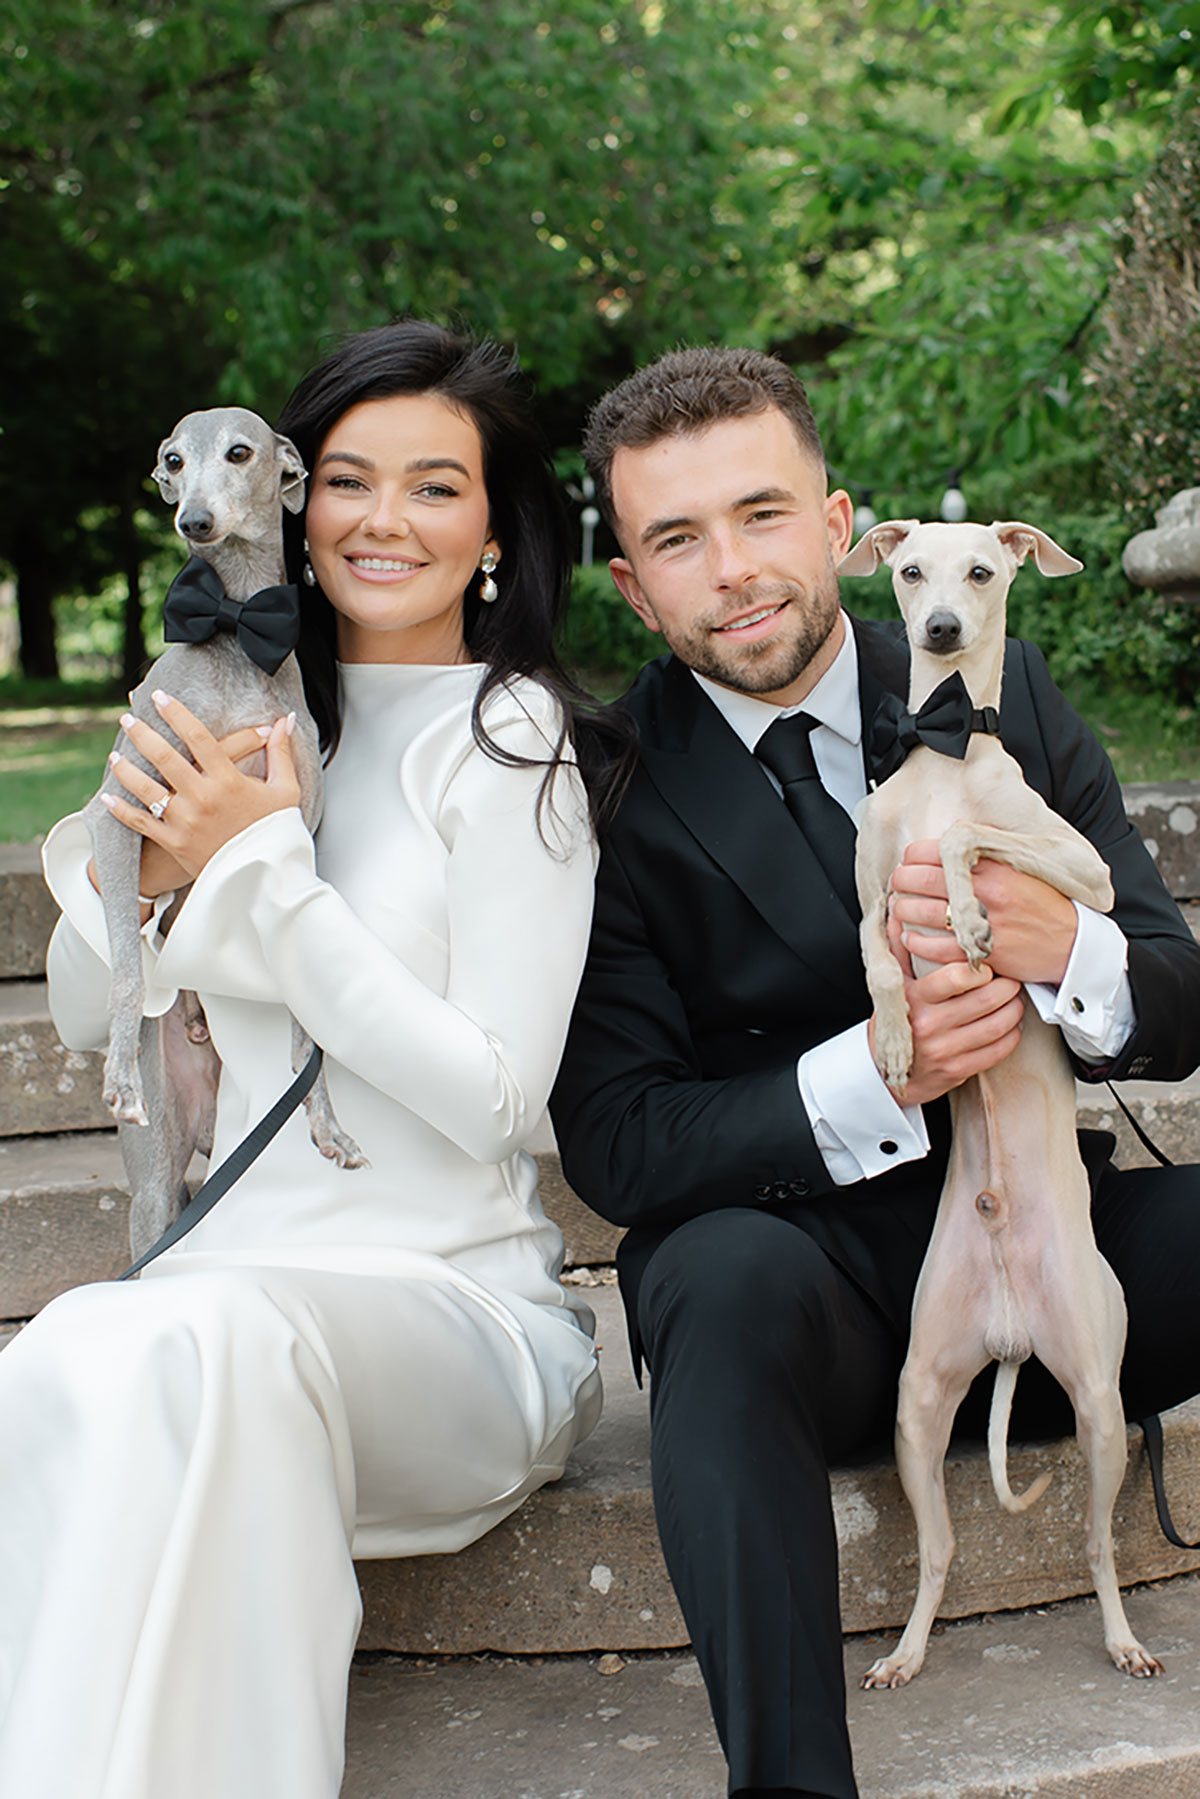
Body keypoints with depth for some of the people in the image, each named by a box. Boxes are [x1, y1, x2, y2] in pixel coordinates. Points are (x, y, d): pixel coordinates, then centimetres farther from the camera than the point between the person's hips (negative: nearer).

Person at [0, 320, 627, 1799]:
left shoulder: (513, 741, -2)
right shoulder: (259, 720, 14)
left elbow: (494, 1098, -10)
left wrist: (266, 868, -12)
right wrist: (146, 868, -3)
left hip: (455, 1301, -4)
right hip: (235, 1275, 4)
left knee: (191, 1343, -36)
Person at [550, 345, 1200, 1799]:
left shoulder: (1003, 699, 2)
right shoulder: (611, 793, -6)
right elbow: (613, 1144, -10)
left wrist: (1063, 949, -23)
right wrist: (868, 1076, -26)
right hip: (809, 1277, -3)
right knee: (728, 1275, -36)